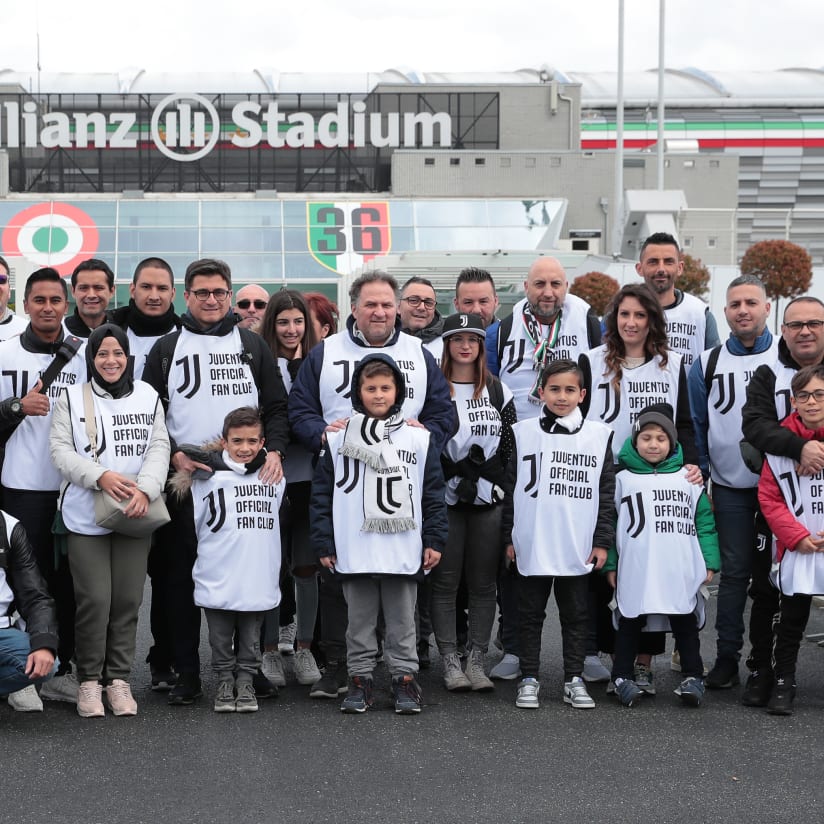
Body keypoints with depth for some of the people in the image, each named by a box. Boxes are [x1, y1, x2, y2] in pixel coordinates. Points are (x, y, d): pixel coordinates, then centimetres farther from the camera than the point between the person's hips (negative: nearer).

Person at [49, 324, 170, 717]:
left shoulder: (148, 396, 9)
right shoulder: (71, 397, 4)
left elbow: (159, 447, 2)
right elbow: (60, 449, -3)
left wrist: (145, 488, -16)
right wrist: (100, 476, -18)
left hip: (135, 516, 2)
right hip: (86, 515, -2)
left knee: (127, 599, 4)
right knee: (94, 599, -5)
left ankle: (119, 678, 16)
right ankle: (89, 680, 11)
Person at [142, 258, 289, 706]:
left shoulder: (252, 345, 12)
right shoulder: (167, 348, 9)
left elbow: (276, 407, 10)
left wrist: (274, 450, -7)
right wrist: (172, 455, -8)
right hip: (185, 478, 0)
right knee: (183, 576, 1)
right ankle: (186, 672, 8)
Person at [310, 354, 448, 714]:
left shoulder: (419, 438, 4)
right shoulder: (338, 439, 3)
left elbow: (433, 493, 6)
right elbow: (322, 494, 5)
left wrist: (434, 540, 1)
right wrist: (324, 544, 1)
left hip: (404, 551, 0)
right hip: (354, 552, 0)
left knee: (402, 620, 7)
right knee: (359, 620, 9)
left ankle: (405, 678, 15)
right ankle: (360, 680, 17)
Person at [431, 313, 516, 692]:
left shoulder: (499, 392, 11)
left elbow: (509, 447, 6)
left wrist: (481, 479, -7)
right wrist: (459, 477, -13)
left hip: (488, 501, 3)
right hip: (446, 500, -2)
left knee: (483, 582, 4)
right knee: (445, 581, 0)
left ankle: (477, 661, 11)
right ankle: (450, 662, 7)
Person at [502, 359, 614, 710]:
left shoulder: (598, 435, 3)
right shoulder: (524, 432, 2)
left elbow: (606, 492, 5)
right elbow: (510, 488, 5)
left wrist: (602, 541, 1)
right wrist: (509, 537, 2)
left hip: (578, 547, 0)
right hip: (532, 545, 0)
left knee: (576, 614, 8)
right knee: (530, 613, 7)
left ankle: (574, 680, 17)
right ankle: (529, 679, 16)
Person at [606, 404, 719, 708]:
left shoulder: (688, 478, 9)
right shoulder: (623, 479, 4)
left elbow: (704, 521, 8)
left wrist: (710, 562, 1)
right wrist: (610, 564, -1)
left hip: (682, 572, 1)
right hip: (635, 573, -1)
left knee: (686, 623, 7)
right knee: (630, 623, 6)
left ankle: (693, 677, 14)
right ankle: (623, 676, 15)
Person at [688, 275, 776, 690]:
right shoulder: (707, 364, 4)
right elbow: (695, 427, 6)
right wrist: (697, 480, 1)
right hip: (730, 489, 0)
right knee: (734, 572, 4)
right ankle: (727, 658, 11)